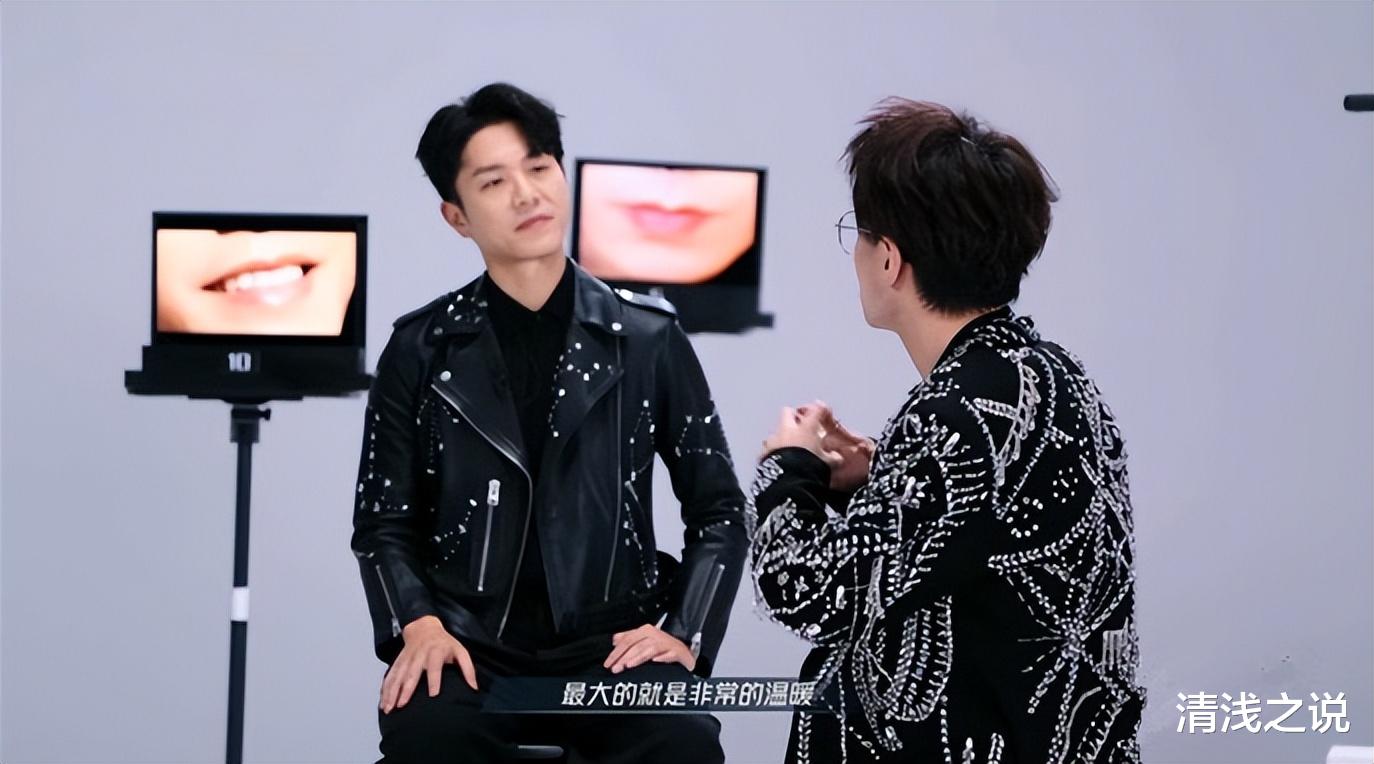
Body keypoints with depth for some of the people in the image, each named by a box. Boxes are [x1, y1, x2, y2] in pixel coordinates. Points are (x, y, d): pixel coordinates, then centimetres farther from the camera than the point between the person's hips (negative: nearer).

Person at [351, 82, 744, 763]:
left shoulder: (649, 339, 7)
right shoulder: (421, 350, 7)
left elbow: (718, 509, 11)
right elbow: (384, 522, 10)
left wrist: (685, 632, -4)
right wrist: (418, 625, -9)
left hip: (611, 642, 0)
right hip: (471, 643, 0)